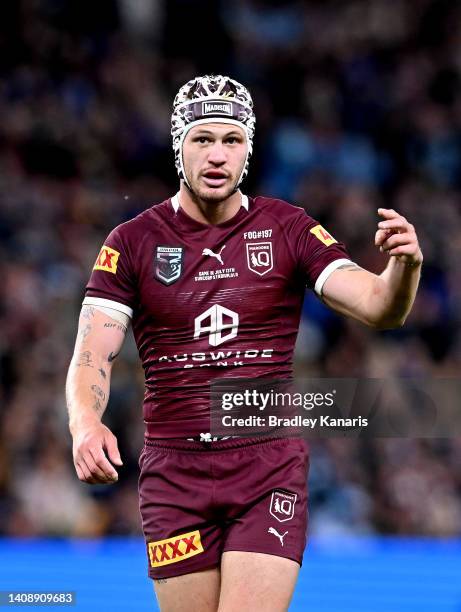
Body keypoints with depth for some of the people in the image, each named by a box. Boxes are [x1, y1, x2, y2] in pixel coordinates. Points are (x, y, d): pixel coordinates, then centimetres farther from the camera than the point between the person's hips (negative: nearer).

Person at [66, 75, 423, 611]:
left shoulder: (287, 229, 3)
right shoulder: (133, 242, 2)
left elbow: (379, 307, -7)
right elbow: (91, 359, -4)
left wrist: (404, 266, -30)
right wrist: (86, 425, -25)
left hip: (270, 469, 0)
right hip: (174, 471, 1)